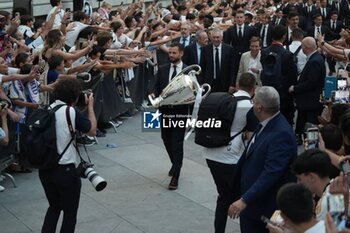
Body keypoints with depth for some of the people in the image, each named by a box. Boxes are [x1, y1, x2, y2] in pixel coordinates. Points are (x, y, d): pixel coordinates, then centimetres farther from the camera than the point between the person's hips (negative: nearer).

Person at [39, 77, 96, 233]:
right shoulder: (71, 112, -16)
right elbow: (92, 131, -3)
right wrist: (90, 106, 6)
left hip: (44, 168, 6)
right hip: (65, 170, -6)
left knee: (54, 207, 23)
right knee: (70, 212, 13)